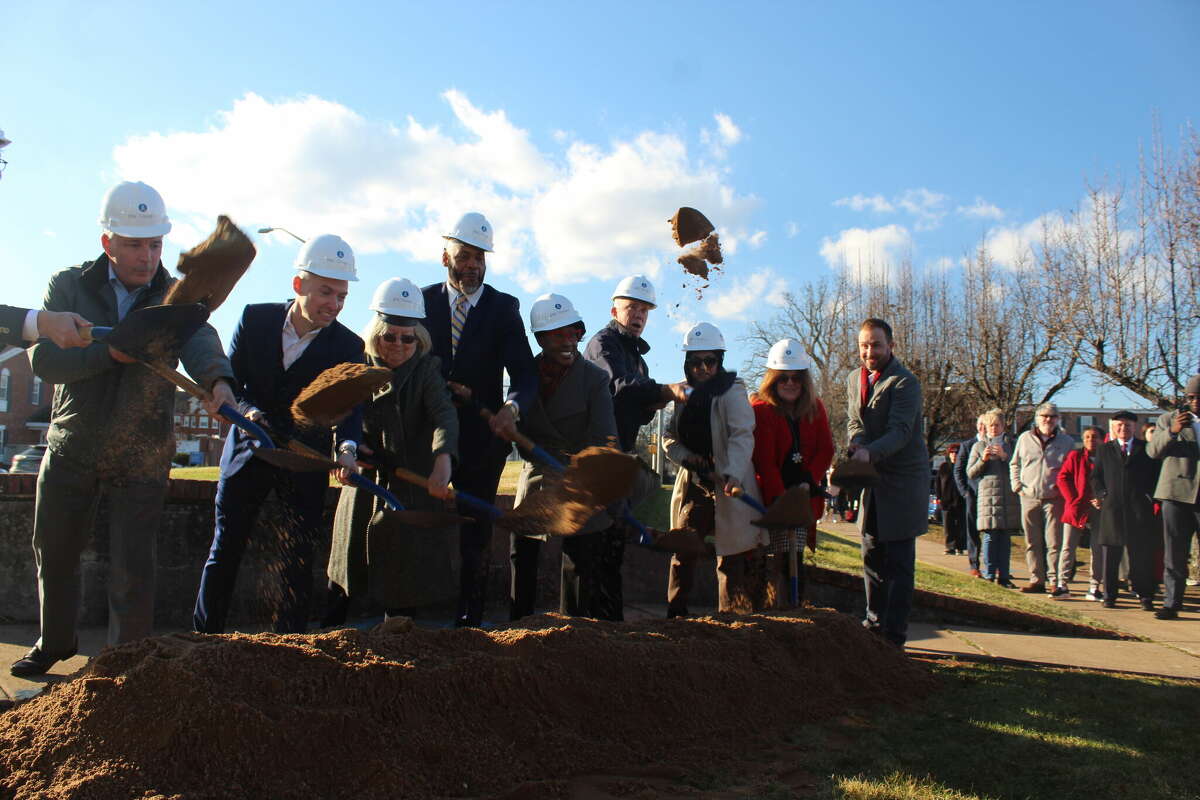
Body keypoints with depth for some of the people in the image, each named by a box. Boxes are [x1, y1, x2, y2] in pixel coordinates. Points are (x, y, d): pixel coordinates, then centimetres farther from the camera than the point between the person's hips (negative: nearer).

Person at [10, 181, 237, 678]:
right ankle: (55, 643, 41)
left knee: (133, 571, -1)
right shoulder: (69, 286, -4)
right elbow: (43, 358, -15)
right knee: (53, 552, 17)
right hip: (71, 447, 2)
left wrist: (218, 380, -49)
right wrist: (111, 353, -30)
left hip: (142, 457, -2)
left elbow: (200, 340, -28)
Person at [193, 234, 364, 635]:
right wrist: (249, 412, -23)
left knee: (297, 561, 2)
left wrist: (347, 448, -38)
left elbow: (349, 407, -18)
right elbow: (229, 382, -3)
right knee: (225, 550, 8)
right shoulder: (255, 318, -5)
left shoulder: (348, 346, -9)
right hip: (248, 452, 1)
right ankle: (204, 637, 25)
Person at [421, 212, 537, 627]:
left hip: (482, 436, -1)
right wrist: (443, 387, -13)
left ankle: (470, 620, 14)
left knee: (476, 532, 4)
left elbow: (524, 373, -10)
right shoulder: (423, 301, 5)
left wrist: (512, 407, -31)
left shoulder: (504, 307, 0)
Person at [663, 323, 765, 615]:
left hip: (728, 485, -5)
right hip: (693, 482, 5)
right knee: (682, 550, 5)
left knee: (730, 554, -2)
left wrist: (734, 475, -37)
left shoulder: (732, 391, -9)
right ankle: (675, 614, 14)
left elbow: (742, 435, -22)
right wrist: (689, 459, -7)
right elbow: (669, 439, 13)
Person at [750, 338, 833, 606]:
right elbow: (765, 461, -16)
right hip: (770, 498, -4)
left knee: (794, 562, 7)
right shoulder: (761, 409, -10)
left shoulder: (814, 407, 7)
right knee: (777, 561, -6)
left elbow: (826, 449, 6)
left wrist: (809, 481, -9)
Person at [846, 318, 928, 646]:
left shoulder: (904, 382, -14)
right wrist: (857, 444, -15)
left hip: (902, 481, -7)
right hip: (872, 480, 7)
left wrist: (870, 452, -39)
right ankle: (874, 622, 27)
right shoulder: (854, 379, 10)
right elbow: (854, 422, 8)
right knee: (872, 557, 14)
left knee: (898, 561, -2)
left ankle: (894, 633, 5)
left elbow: (900, 431, -23)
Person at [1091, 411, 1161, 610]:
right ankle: (1109, 595, 8)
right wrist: (1102, 495, -3)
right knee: (1111, 555, 3)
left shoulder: (1146, 449, 9)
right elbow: (1095, 476, 12)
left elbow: (1156, 475, 7)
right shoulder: (1104, 449, 13)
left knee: (1142, 555, 1)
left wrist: (1150, 497, -5)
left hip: (1140, 510, -1)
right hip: (1112, 508, 1)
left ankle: (1145, 596, 9)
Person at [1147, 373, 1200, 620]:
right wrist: (1172, 431, -21)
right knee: (1174, 553, 2)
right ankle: (1172, 603, 5)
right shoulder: (1168, 419, 8)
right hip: (1177, 492, 0)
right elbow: (1153, 451, -6)